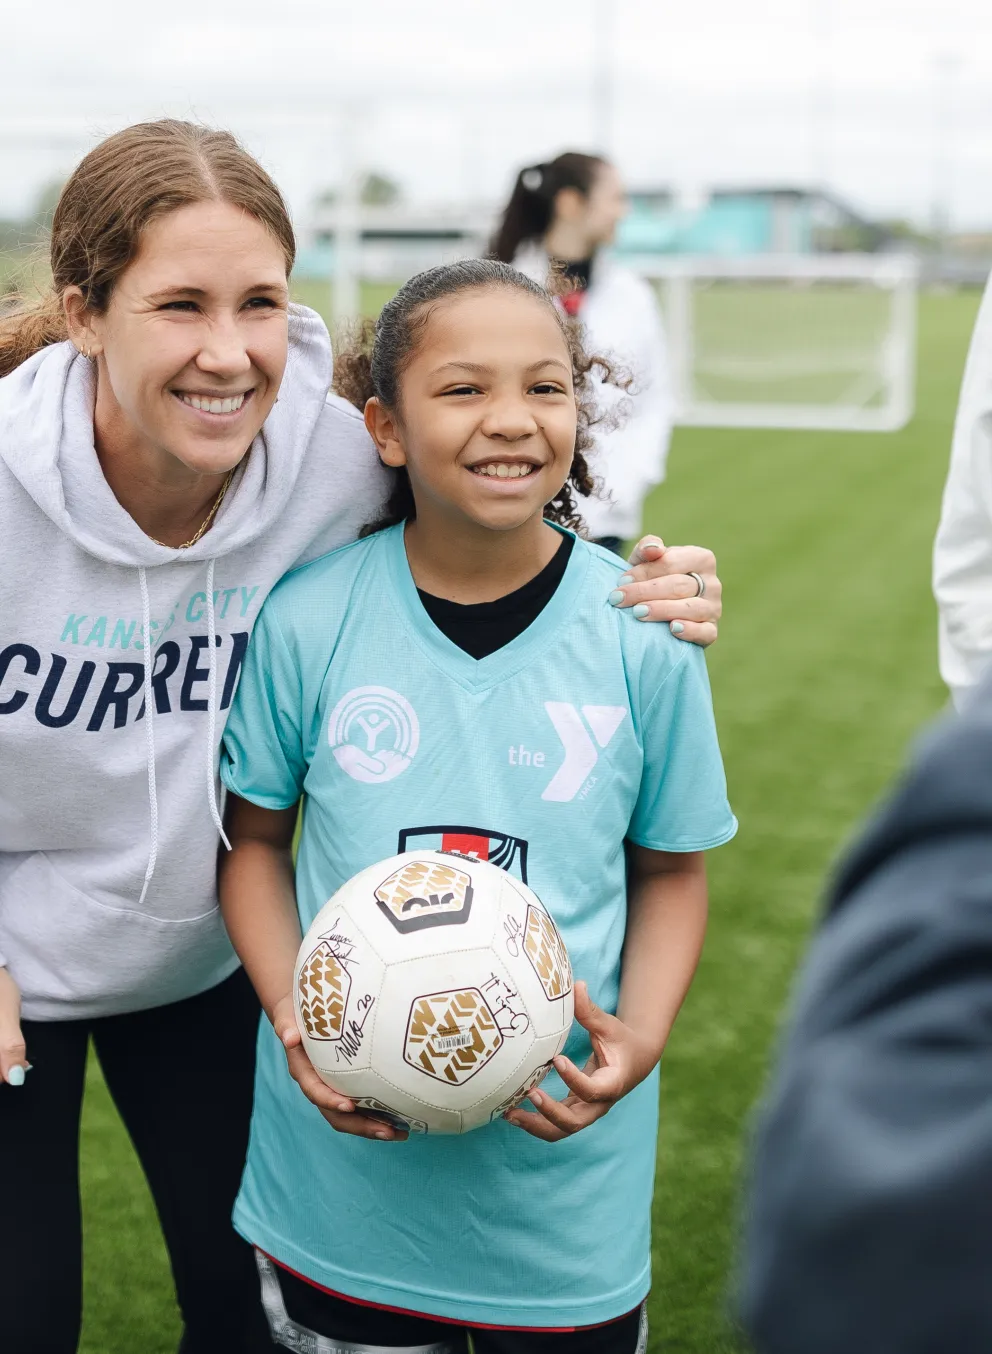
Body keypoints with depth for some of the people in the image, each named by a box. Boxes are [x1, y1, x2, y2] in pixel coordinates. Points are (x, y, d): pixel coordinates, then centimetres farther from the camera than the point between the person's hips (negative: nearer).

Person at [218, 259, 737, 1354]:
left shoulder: (646, 636, -9)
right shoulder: (308, 617, -9)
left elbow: (672, 866, 3)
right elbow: (253, 839, 3)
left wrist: (640, 1034, -13)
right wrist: (293, 1017, -11)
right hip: (345, 1153, 1)